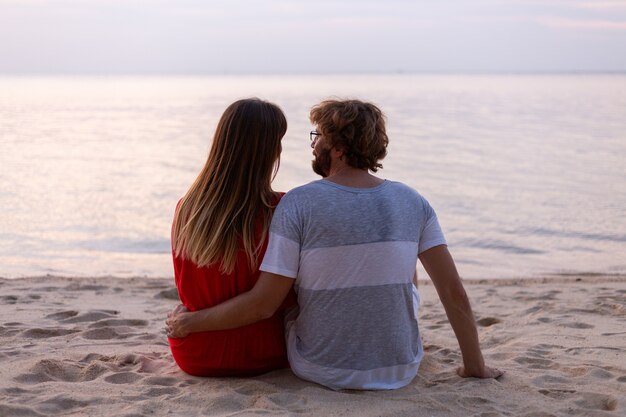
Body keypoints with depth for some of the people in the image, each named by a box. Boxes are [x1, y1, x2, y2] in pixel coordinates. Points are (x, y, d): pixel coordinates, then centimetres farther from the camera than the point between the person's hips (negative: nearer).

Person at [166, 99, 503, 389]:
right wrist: (475, 366, 7)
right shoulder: (413, 203, -6)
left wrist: (190, 322, -2)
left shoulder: (298, 204, -15)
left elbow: (262, 304, -16)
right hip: (400, 371, 2)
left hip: (321, 370, -2)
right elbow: (453, 291, -5)